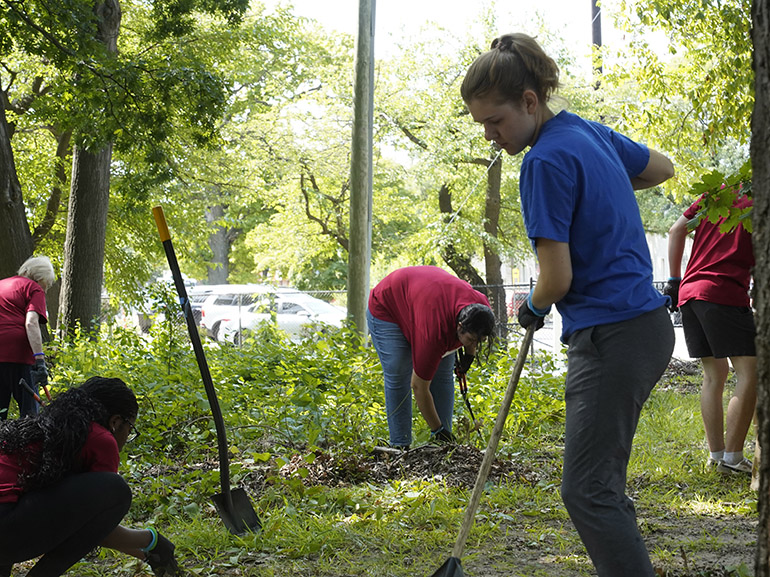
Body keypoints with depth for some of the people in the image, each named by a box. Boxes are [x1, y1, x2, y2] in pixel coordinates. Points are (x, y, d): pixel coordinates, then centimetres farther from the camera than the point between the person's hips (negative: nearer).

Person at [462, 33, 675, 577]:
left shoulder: (547, 160, -17)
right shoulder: (592, 132, 10)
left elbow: (557, 279, -18)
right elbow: (663, 168, 30)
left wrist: (533, 307, 3)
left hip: (612, 338, -10)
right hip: (647, 324, 10)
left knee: (587, 490, -8)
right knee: (602, 480, 17)